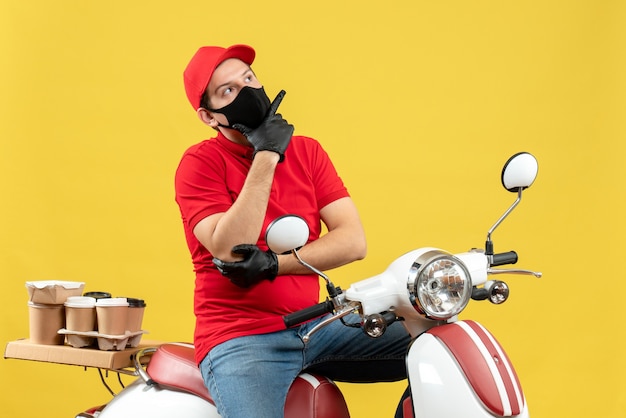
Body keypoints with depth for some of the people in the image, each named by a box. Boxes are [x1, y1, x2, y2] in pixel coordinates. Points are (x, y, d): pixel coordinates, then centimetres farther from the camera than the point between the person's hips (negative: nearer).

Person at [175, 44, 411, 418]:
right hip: (240, 339, -5)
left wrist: (273, 263, -13)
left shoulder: (307, 151, 11)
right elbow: (229, 252, -18)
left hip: (315, 326, 5)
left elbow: (353, 240, 0)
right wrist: (265, 158, -17)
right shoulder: (201, 163, -3)